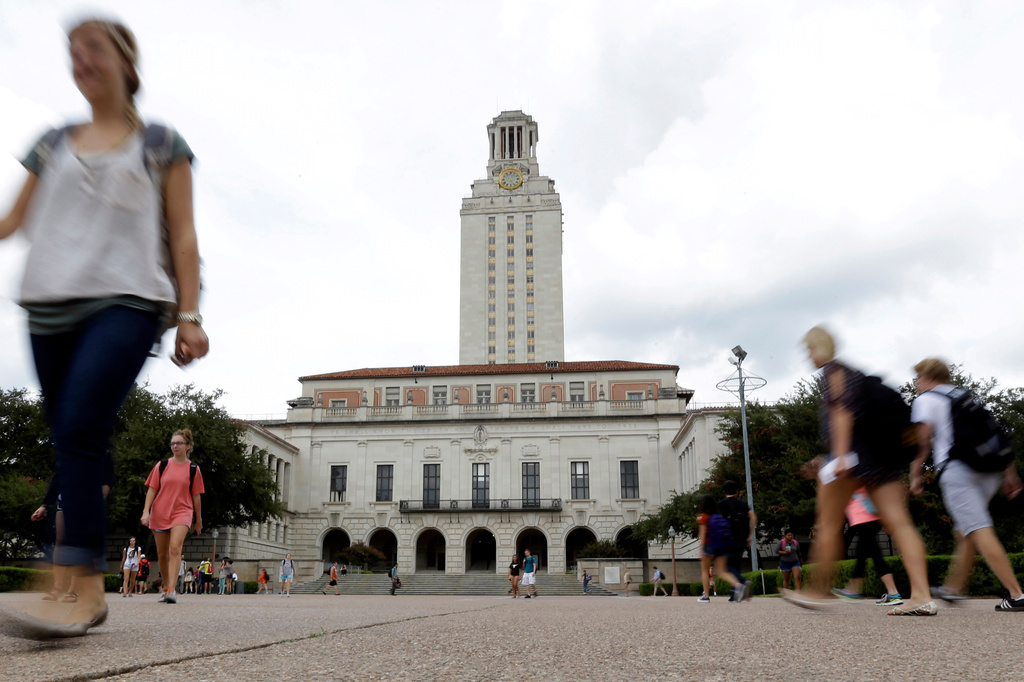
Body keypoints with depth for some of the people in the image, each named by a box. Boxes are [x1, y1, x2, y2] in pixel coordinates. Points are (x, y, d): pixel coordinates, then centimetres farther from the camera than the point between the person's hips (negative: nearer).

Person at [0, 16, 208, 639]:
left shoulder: (161, 144, 11)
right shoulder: (54, 145, 20)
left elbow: (182, 235, 6)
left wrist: (190, 316, -2)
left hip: (126, 301, -4)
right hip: (50, 307, 5)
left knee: (80, 429, -22)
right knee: (72, 445, 1)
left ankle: (75, 585, -24)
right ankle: (92, 593, 7)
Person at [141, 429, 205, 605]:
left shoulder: (193, 469, 3)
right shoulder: (161, 465, 5)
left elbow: (196, 495, 8)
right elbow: (152, 489, 6)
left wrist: (198, 520, 12)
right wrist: (146, 511, -6)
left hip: (182, 512, -2)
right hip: (159, 514, 3)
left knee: (175, 548, -22)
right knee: (162, 553, 10)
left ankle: (171, 590, -24)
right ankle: (166, 588, 26)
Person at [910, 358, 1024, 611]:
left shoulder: (926, 400, 7)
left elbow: (923, 440, -4)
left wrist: (915, 475, 0)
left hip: (956, 470, -7)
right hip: (989, 471, 8)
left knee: (979, 530, -12)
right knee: (965, 531, 16)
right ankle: (953, 587, 25)